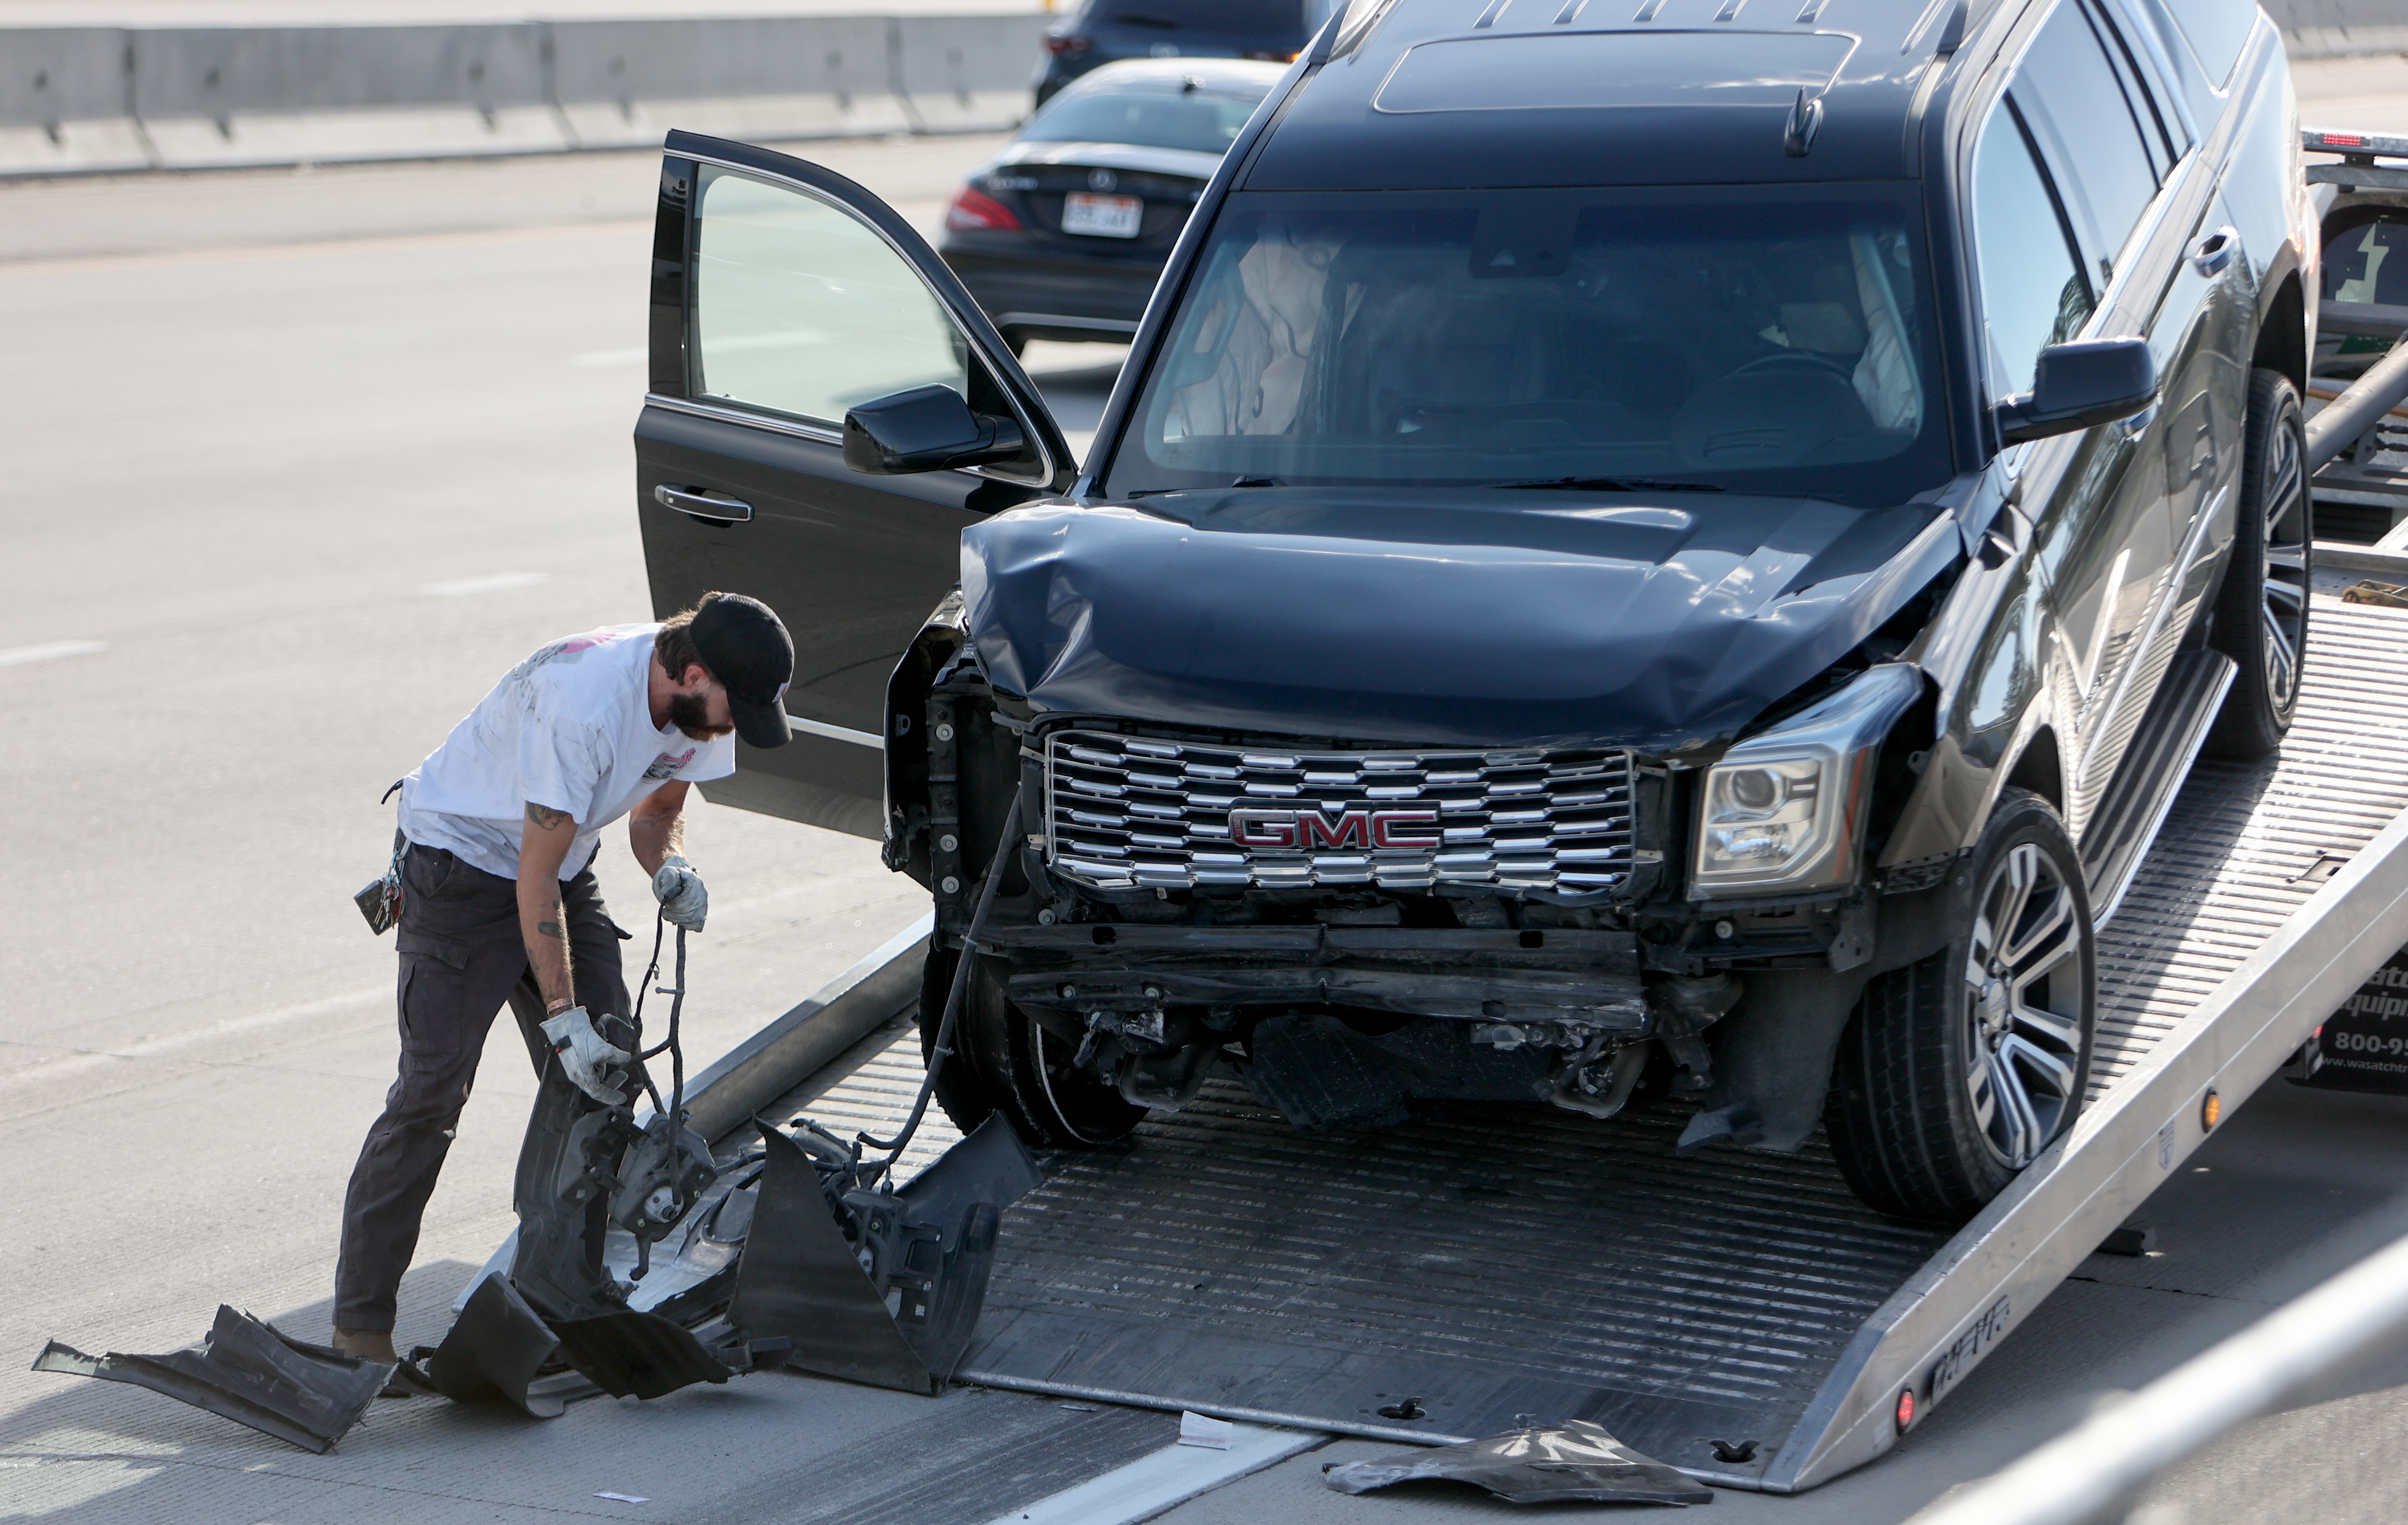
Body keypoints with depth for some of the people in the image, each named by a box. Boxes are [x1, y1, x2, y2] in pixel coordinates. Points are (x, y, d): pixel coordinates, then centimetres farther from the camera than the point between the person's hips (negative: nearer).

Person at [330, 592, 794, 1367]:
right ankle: (359, 1322, -7)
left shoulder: (695, 700, -10)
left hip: (564, 868, 8)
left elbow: (658, 806, 8)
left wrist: (669, 865, -15)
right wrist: (563, 1017, -27)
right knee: (433, 1087, -13)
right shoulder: (582, 701, -35)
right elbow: (536, 876, -29)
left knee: (607, 1068, -1)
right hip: (462, 861, -8)